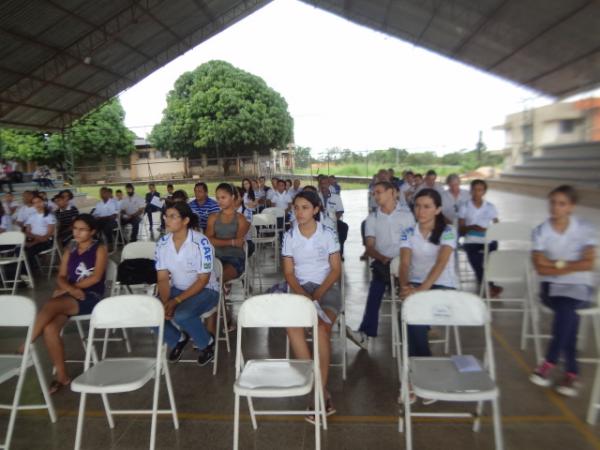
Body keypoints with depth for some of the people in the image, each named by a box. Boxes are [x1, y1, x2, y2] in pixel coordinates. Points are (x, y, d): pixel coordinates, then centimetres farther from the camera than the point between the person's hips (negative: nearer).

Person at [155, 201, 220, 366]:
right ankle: (178, 339, 12)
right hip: (176, 289, 6)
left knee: (181, 314, -33)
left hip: (205, 290, -5)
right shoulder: (162, 243, -4)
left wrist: (176, 301, -24)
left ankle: (207, 343, -1)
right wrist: (165, 302, -19)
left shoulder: (201, 242, -21)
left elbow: (203, 280, -19)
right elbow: (162, 278, -2)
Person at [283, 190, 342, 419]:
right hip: (300, 288, 2)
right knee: (292, 326, -29)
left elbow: (336, 270, -1)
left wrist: (318, 294, -14)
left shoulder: (328, 234, 0)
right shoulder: (289, 236, 6)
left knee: (322, 329, -31)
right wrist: (302, 294, -14)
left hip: (327, 287, -1)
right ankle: (322, 392, -22)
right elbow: (289, 272, 4)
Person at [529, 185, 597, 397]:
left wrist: (558, 264, -9)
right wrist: (571, 266, -10)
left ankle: (550, 363, -19)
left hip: (579, 286, 0)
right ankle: (572, 372, -17)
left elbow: (588, 264, -8)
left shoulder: (586, 229, 0)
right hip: (551, 286, 0)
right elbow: (540, 267, -7)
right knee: (570, 314, -29)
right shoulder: (540, 231, 0)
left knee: (565, 307, -33)